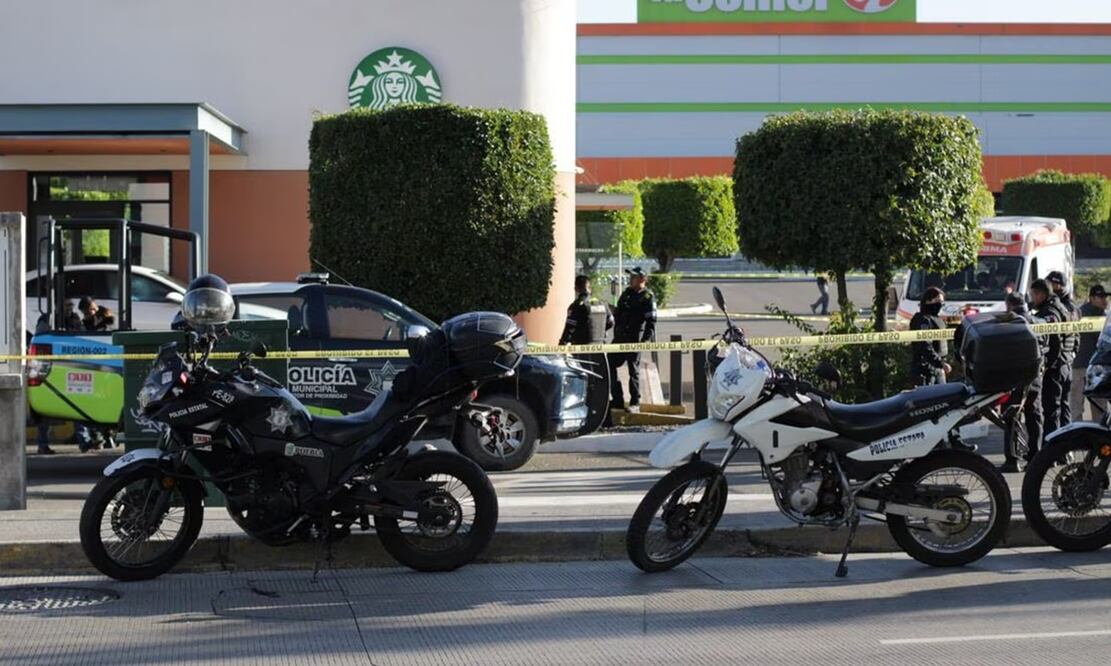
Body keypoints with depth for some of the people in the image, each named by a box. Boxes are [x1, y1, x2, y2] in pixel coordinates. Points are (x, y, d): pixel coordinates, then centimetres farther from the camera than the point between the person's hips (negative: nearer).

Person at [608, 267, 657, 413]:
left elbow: (651, 322, -13)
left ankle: (635, 403, 7)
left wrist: (645, 340, -20)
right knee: (609, 366, 7)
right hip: (620, 338, 8)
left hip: (634, 340, -8)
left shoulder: (647, 297, -8)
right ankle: (617, 400, 15)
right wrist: (616, 334, 17)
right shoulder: (627, 293, 14)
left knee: (633, 370, -1)